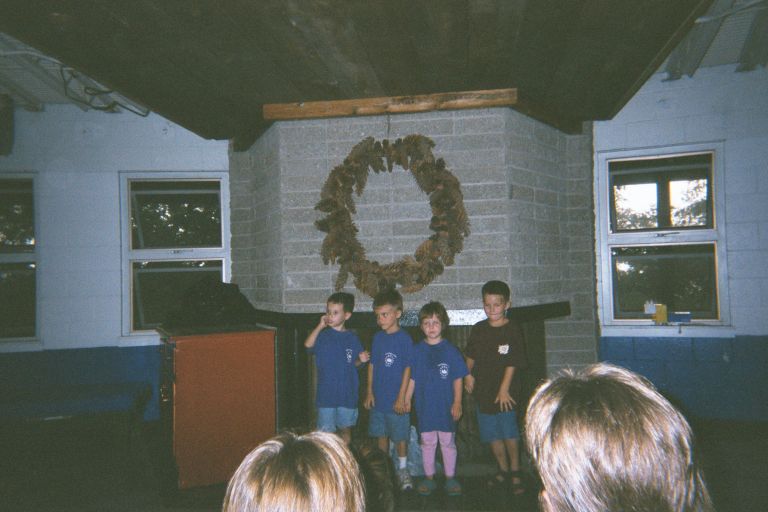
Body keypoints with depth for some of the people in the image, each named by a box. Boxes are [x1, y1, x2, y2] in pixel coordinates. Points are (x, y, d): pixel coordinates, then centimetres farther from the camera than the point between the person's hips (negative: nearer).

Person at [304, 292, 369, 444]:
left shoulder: (352, 338, 2)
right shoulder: (323, 335, -4)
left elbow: (354, 363, 9)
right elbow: (308, 344, -25)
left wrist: (361, 360, -11)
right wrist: (320, 326, -23)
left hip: (347, 392, 2)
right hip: (326, 392, -2)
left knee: (345, 429, 15)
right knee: (326, 431, 3)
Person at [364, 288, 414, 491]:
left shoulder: (404, 338, -12)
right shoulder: (378, 337, 4)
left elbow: (408, 369, -12)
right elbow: (372, 365, 9)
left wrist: (401, 397, -12)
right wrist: (369, 392, 6)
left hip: (396, 400, -5)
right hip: (378, 398, 5)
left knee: (400, 436, 7)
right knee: (381, 434, 15)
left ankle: (403, 470, 24)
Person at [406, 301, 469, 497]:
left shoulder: (450, 350, -5)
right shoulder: (417, 351, -1)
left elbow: (457, 379, -2)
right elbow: (412, 379, 4)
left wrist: (457, 403, -6)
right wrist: (406, 401, 2)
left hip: (446, 406, -1)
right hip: (425, 406, 1)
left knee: (448, 442, 9)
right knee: (427, 442, 12)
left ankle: (450, 478, 23)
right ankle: (428, 477, 25)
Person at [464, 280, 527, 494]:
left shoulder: (513, 330, -9)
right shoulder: (478, 329, 4)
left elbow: (512, 363, -11)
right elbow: (470, 356, 14)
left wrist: (504, 389, -14)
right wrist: (468, 374, -1)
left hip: (505, 392, -4)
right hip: (483, 391, 4)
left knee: (509, 433, 0)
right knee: (492, 435, 13)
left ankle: (515, 472, 19)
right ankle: (503, 470, 30)